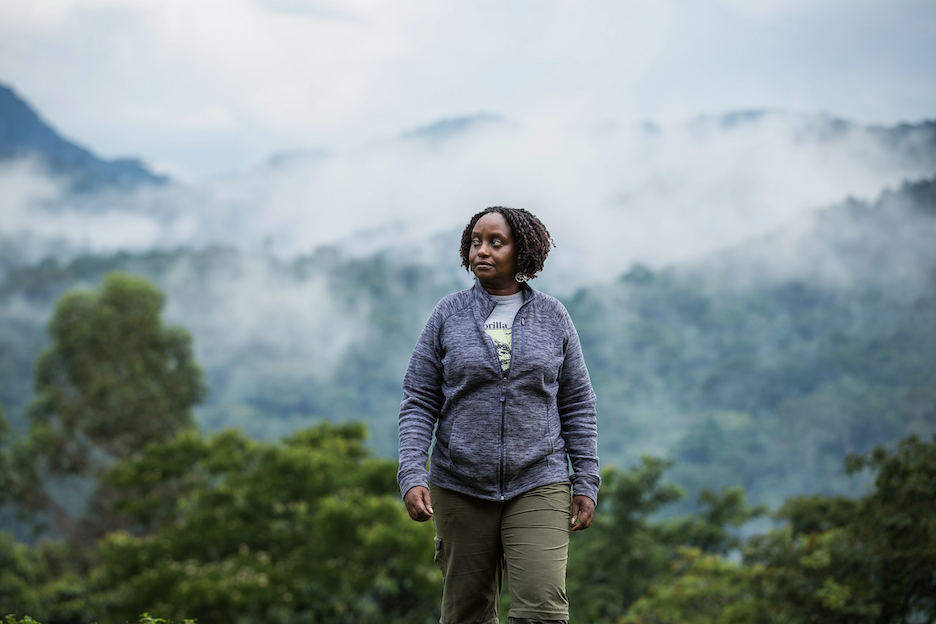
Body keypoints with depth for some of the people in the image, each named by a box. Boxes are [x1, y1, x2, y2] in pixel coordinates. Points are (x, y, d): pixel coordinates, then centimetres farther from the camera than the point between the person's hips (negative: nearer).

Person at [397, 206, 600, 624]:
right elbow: (418, 402, 2)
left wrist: (586, 483, 3)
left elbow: (577, 405, 9)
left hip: (538, 487, -1)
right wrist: (412, 476, -10)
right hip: (461, 490, 1)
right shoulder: (448, 316, 4)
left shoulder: (553, 318, 5)